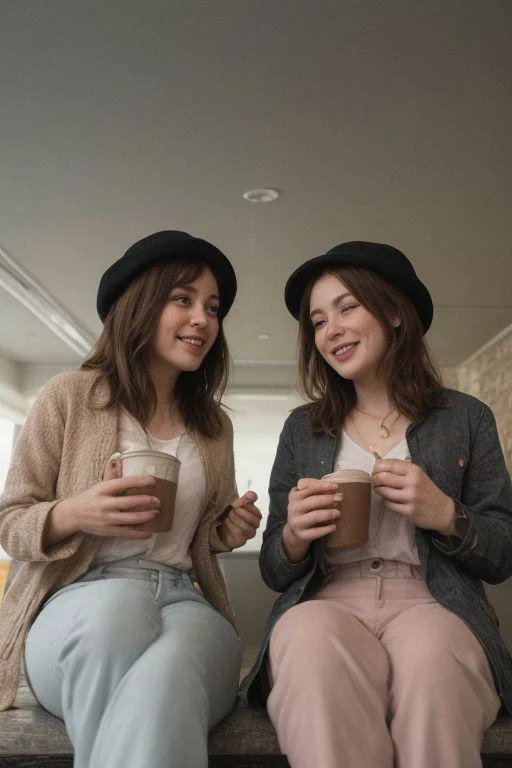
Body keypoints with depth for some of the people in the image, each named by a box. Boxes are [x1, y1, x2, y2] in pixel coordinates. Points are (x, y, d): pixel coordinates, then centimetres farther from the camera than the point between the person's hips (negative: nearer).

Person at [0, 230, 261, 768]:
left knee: (168, 668, -38)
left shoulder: (214, 425, 17)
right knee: (120, 603, -40)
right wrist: (74, 515, -17)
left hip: (185, 600, 2)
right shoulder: (70, 397, 3)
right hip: (79, 603, -1)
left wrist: (230, 531, 3)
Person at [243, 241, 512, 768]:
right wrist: (293, 537, -10)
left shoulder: (464, 418, 11)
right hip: (323, 603, 1)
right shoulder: (302, 429, 14)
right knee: (313, 637, -35)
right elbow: (274, 573, 14)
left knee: (431, 650, -35)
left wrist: (446, 515, -11)